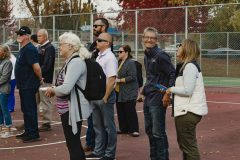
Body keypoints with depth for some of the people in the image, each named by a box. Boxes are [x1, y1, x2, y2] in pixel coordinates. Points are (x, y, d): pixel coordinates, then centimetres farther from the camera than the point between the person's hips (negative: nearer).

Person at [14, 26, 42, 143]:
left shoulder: (29, 49, -18)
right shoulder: (23, 49, 14)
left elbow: (36, 67, -26)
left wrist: (40, 79, -13)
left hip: (29, 86, -10)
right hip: (24, 85, 10)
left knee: (30, 110, -5)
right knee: (26, 109, 16)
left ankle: (34, 135, 1)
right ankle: (28, 132, 25)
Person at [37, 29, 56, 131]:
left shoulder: (50, 48, -9)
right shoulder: (39, 47, 17)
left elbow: (47, 64, -18)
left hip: (45, 79, -9)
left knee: (45, 101, -3)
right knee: (38, 99, 12)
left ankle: (46, 123, 4)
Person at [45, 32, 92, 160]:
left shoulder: (76, 62, -19)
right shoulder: (70, 61, 12)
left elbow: (66, 88, -28)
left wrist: (52, 90, -9)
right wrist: (54, 90, 4)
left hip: (73, 109, -10)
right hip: (68, 108, 10)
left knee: (73, 144, -2)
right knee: (73, 142, 19)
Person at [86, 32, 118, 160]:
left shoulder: (109, 58, -14)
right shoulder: (99, 57, 12)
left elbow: (112, 80, -20)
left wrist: (105, 97, -19)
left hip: (105, 96, -9)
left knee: (108, 126, 2)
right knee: (97, 126, 16)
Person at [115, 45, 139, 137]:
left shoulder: (131, 63, -12)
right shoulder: (119, 62, 13)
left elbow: (132, 77, -20)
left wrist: (119, 80, -17)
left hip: (129, 93, -8)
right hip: (119, 92, 8)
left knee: (130, 111, -4)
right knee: (120, 111, 12)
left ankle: (134, 130, 3)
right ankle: (123, 129, 22)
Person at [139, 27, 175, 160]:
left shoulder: (160, 55, -13)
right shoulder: (146, 56, 12)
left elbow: (173, 74, -16)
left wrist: (168, 94, -19)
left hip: (158, 99, -9)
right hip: (148, 99, 9)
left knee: (158, 132, -5)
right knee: (149, 130, 15)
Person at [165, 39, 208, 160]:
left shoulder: (190, 66, -16)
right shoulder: (185, 65, 16)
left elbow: (187, 90, -22)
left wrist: (172, 89, -9)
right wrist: (171, 91, 6)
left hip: (188, 112, -11)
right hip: (186, 110, 11)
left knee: (189, 146, -4)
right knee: (185, 144, 20)